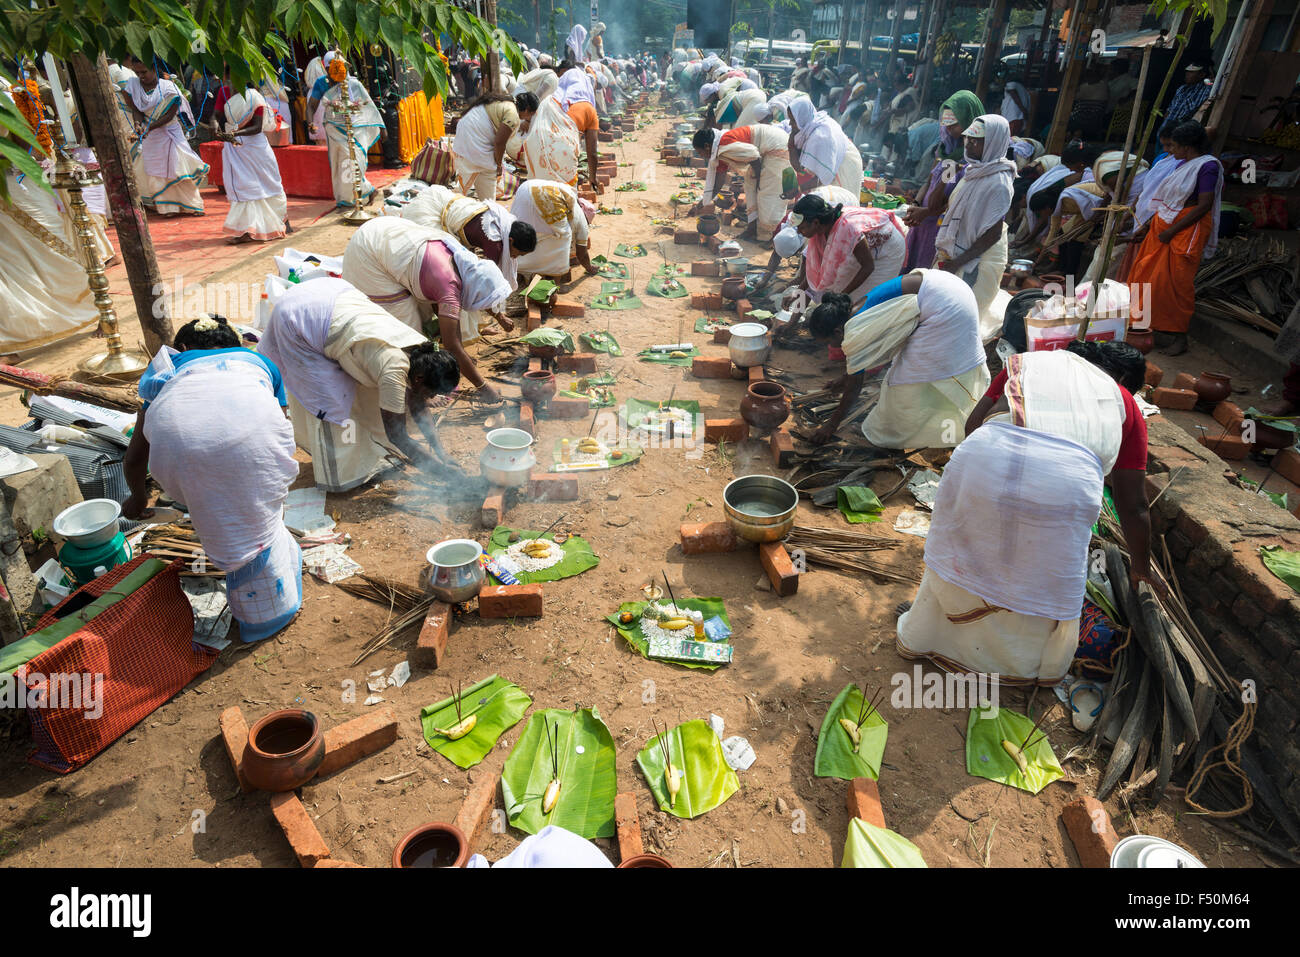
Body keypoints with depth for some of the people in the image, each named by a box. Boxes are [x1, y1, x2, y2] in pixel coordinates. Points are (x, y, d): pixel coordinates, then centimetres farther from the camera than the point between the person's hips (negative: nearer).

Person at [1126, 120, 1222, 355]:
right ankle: (1147, 326, 18)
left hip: (1186, 231, -8)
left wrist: (1172, 230, -19)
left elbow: (1204, 205, -17)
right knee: (1145, 274, 7)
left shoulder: (1208, 166, -11)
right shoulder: (1183, 165, 14)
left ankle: (1177, 336, 6)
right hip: (1162, 228, 9)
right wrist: (1146, 227, 15)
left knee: (1177, 283, -4)